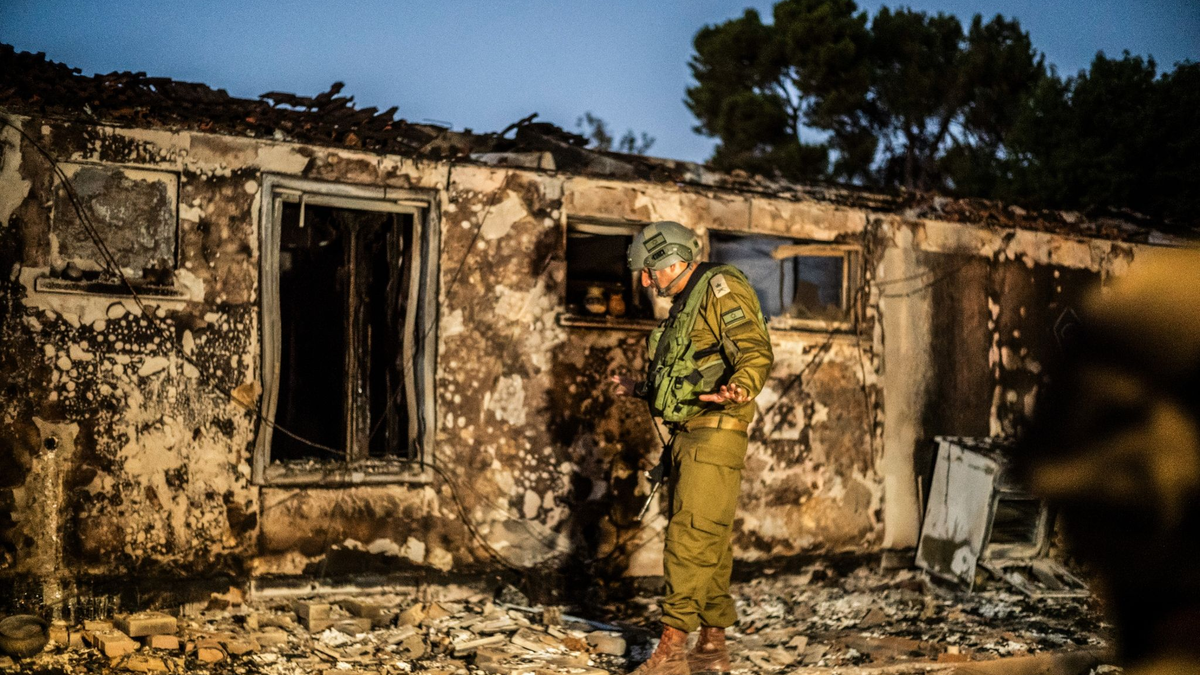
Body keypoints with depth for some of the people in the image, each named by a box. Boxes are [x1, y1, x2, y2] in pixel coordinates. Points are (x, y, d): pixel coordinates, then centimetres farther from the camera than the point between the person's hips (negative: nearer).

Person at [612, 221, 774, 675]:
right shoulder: (686, 304, 21)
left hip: (713, 433, -10)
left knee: (691, 537, -12)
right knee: (708, 543, 11)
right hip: (687, 434, 10)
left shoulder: (720, 288, -7)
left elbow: (756, 351, -20)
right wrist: (640, 391, 31)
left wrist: (739, 390, -39)